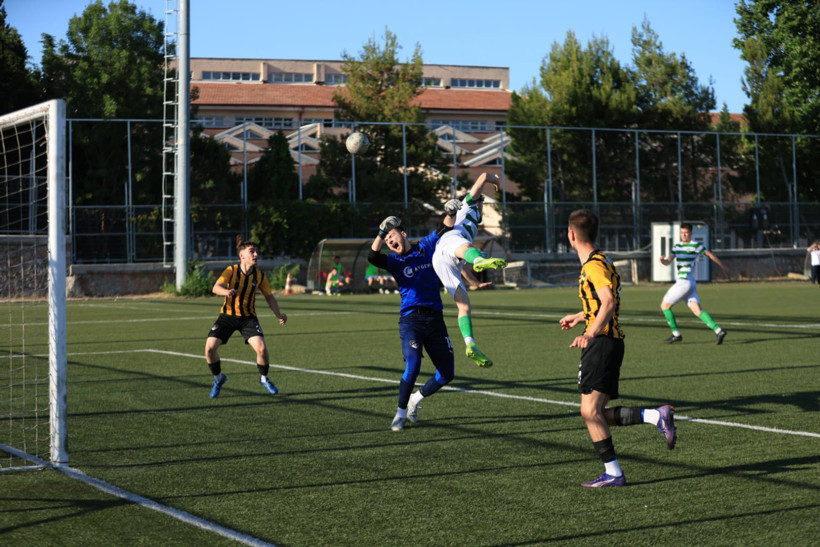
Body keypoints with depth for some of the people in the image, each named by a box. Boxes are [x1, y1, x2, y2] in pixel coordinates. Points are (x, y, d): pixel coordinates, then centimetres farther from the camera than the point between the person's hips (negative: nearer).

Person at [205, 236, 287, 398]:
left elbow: (269, 296, 9)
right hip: (227, 316, -1)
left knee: (262, 348, -20)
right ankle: (218, 378, 13)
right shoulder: (232, 270, -11)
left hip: (248, 318, 1)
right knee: (210, 347, -16)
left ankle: (264, 378, 11)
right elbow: (216, 287, -24)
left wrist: (279, 314, -3)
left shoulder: (260, 276, -4)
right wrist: (226, 291, -46)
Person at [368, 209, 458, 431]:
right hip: (411, 319, -4)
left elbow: (446, 228, 17)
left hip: (435, 319, 4)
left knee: (446, 374, 5)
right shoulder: (394, 261, 4)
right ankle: (401, 413, -7)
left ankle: (415, 400, 28)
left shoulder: (426, 246, 13)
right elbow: (372, 257, -16)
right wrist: (381, 233, -20)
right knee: (413, 366, -23)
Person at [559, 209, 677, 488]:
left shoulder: (594, 265, -11)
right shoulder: (600, 261, 20)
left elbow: (609, 302, -26)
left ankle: (613, 473, -15)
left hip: (601, 343, -10)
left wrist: (591, 333, -37)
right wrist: (579, 317, 45)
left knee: (590, 410, -13)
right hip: (611, 342, 10)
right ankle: (657, 416, -2)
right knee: (596, 413, 7)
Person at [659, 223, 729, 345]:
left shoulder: (696, 245, -5)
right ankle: (718, 331, -9)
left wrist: (723, 267, 13)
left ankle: (676, 334, 5)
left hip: (686, 282, -7)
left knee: (665, 306, 0)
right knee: (697, 310, -2)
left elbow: (710, 255, 5)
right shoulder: (676, 246, 16)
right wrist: (662, 260, -14)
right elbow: (668, 262, 11)